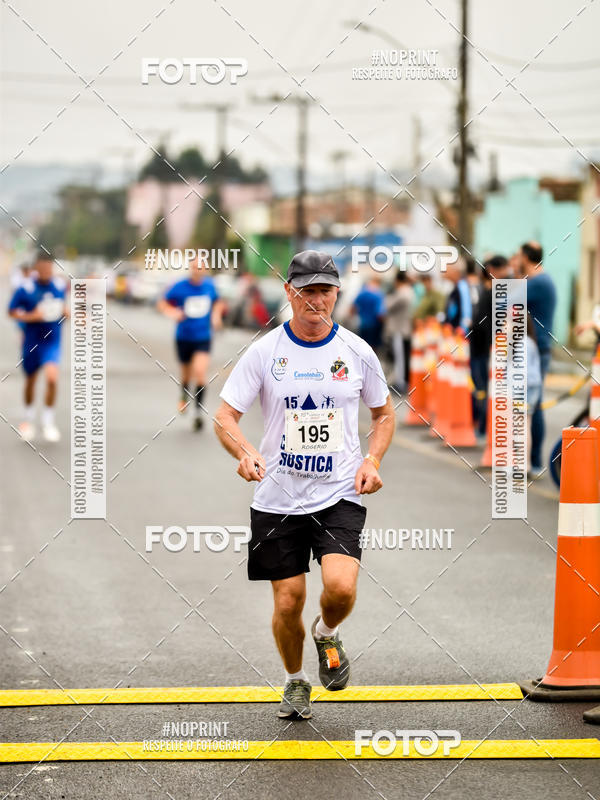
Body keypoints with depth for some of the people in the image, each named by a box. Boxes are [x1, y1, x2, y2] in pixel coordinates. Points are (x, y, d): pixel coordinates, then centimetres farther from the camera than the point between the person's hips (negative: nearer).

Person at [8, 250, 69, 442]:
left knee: (52, 377, -19)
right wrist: (31, 317, -19)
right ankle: (28, 417, 40)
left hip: (52, 341, 0)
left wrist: (65, 312, -6)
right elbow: (12, 311, -4)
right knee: (30, 380, 15)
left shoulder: (60, 286, -3)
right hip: (31, 340, 0)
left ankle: (48, 421, -4)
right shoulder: (25, 289, -11)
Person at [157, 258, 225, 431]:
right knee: (187, 374, 14)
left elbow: (217, 303, 19)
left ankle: (198, 411, -13)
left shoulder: (209, 285, -2)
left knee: (200, 371, -20)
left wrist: (216, 314, 0)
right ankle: (184, 396, 50)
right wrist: (172, 312, -21)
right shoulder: (180, 287, -11)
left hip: (203, 338, 0)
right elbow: (162, 303, -2)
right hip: (184, 338, 0)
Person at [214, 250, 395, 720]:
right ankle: (296, 681, 31)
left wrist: (372, 460, -2)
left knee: (341, 587, -21)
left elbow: (384, 414, 16)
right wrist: (245, 452, -25)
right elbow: (224, 417, -3)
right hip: (278, 499, 0)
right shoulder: (264, 352, -3)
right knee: (288, 602, 3)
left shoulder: (357, 351, 2)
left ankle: (328, 634, 14)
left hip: (340, 496, 0)